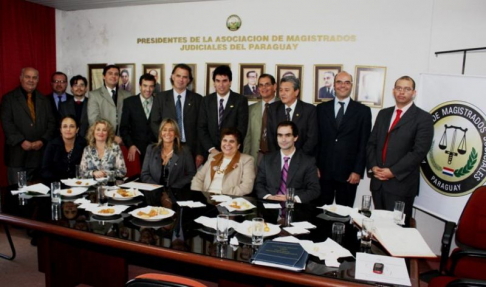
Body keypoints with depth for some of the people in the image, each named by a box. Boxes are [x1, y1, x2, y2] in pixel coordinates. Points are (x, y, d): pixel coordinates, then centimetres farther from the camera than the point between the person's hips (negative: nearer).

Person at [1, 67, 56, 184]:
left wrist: (43, 140, -5)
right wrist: (21, 141, -14)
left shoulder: (44, 100, 16)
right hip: (17, 153, -2)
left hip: (40, 153, 3)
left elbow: (51, 122, 9)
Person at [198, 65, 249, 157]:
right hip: (210, 152, 2)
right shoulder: (206, 100, 5)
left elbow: (242, 128, -7)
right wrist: (212, 149, -10)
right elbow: (202, 128, 2)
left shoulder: (240, 100, -2)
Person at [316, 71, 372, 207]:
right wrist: (314, 166, 0)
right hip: (323, 170, 1)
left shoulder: (363, 111, 3)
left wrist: (358, 171, -6)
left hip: (348, 173, -1)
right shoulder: (321, 108, 7)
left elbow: (364, 144, 0)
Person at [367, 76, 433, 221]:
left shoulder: (423, 118, -2)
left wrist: (393, 171, -14)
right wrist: (373, 166, -3)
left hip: (401, 183, -5)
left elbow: (419, 151, -11)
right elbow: (371, 143, 13)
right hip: (378, 181, 5)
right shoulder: (383, 114, 15)